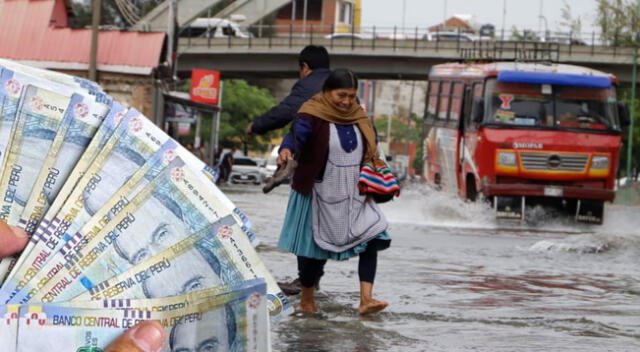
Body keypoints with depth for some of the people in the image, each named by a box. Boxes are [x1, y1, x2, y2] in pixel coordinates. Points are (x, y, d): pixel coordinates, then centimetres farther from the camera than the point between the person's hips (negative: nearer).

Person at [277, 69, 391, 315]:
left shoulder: (358, 117, 7)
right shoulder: (313, 115, -12)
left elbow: (370, 151, 17)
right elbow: (297, 134, -31)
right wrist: (286, 149, -52)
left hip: (354, 194, 5)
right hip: (320, 195, -5)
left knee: (372, 238, -11)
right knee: (314, 248, 3)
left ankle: (366, 299, -13)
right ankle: (307, 299, 23)